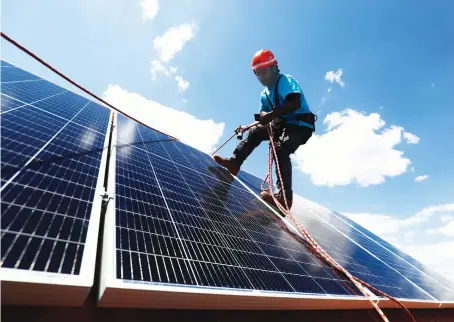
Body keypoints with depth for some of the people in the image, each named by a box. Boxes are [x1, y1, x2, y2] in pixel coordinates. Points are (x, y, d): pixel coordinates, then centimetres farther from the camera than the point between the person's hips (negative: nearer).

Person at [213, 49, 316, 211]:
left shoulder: (285, 81, -11)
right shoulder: (265, 94, 14)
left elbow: (295, 103, -29)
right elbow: (264, 119, 18)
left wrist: (270, 115, -34)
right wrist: (246, 127, 7)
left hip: (301, 125, -8)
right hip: (284, 124, 9)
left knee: (280, 150, -30)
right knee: (256, 131, 3)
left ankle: (284, 196, -33)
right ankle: (234, 163, 5)